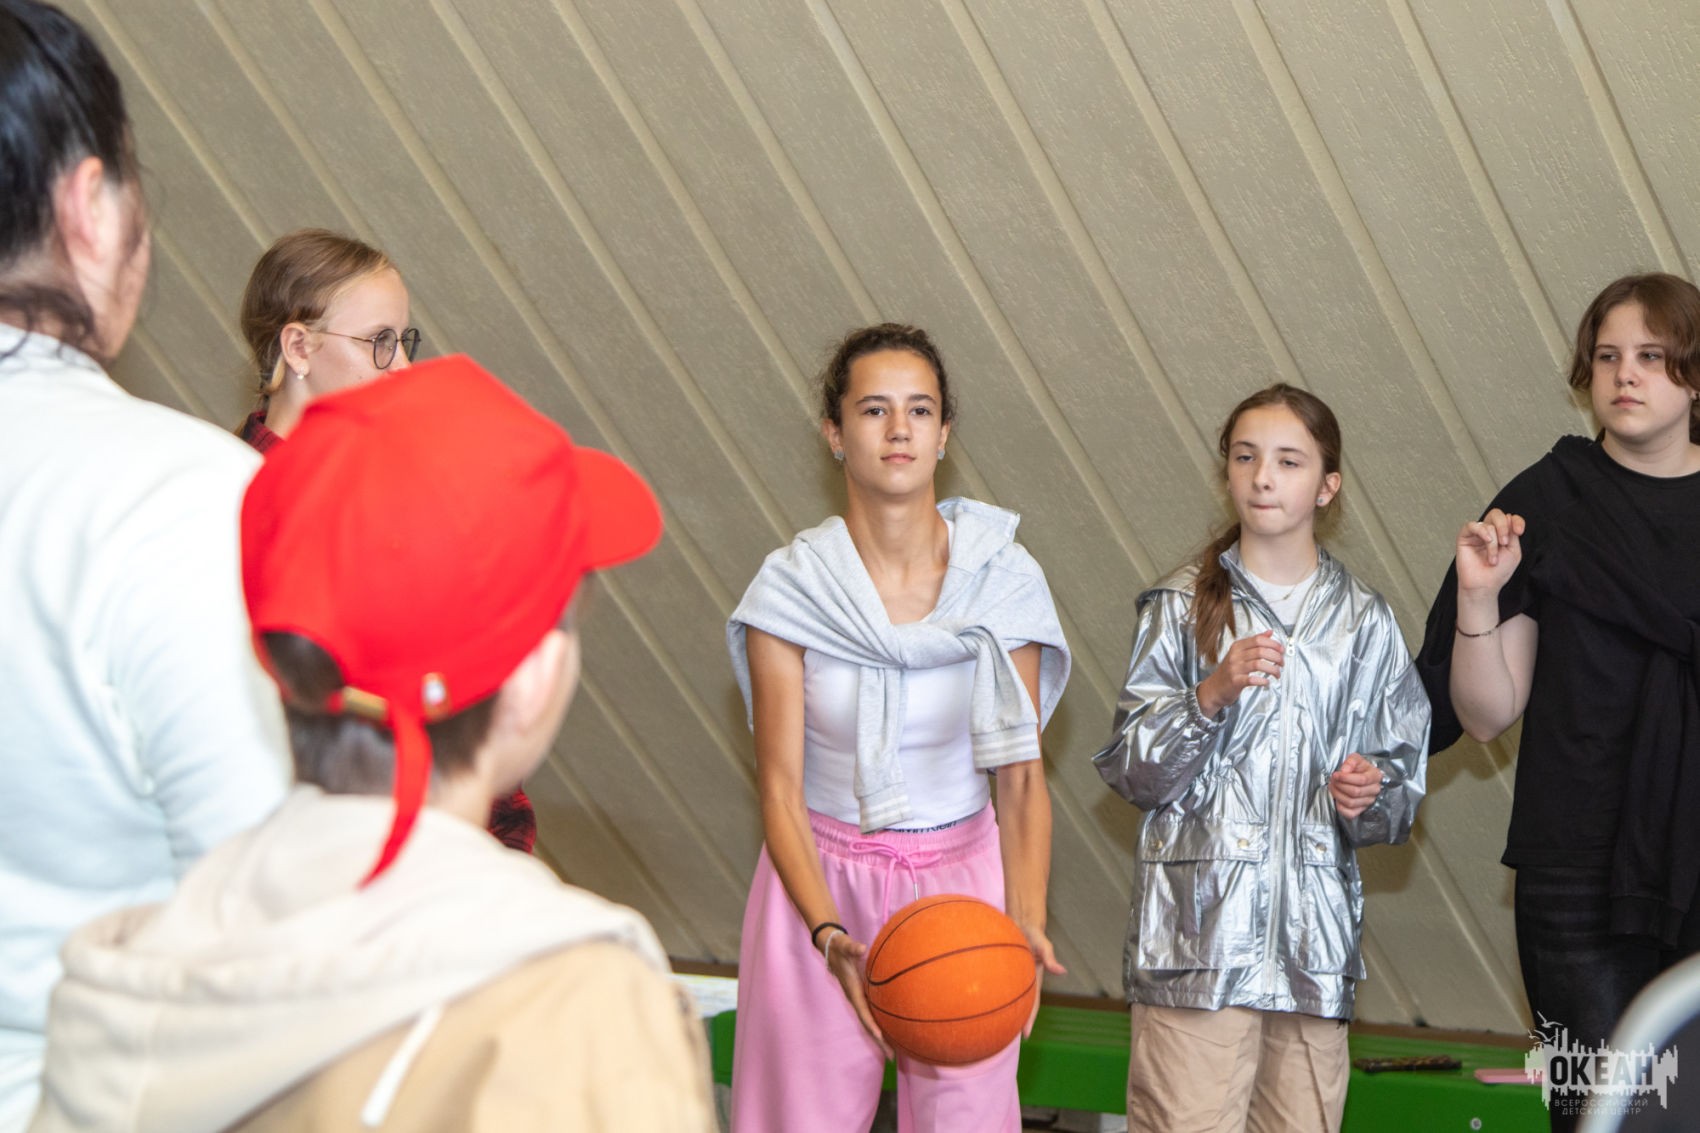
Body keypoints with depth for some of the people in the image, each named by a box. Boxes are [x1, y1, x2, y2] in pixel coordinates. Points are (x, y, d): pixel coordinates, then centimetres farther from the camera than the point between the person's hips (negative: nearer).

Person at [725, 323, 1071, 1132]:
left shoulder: (1004, 580, -5)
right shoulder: (789, 589, -9)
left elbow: (1021, 777, -6)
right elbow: (781, 790, -9)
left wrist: (1025, 920, -21)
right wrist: (832, 936, -23)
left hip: (961, 874, 1)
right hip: (820, 880, -1)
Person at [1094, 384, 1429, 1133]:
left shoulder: (1364, 622, 11)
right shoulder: (1182, 606, 5)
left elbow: (1404, 775, 13)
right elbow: (1131, 773, 0)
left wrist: (1371, 795, -9)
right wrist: (1211, 695, -15)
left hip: (1316, 933, 3)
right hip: (1201, 927, -2)